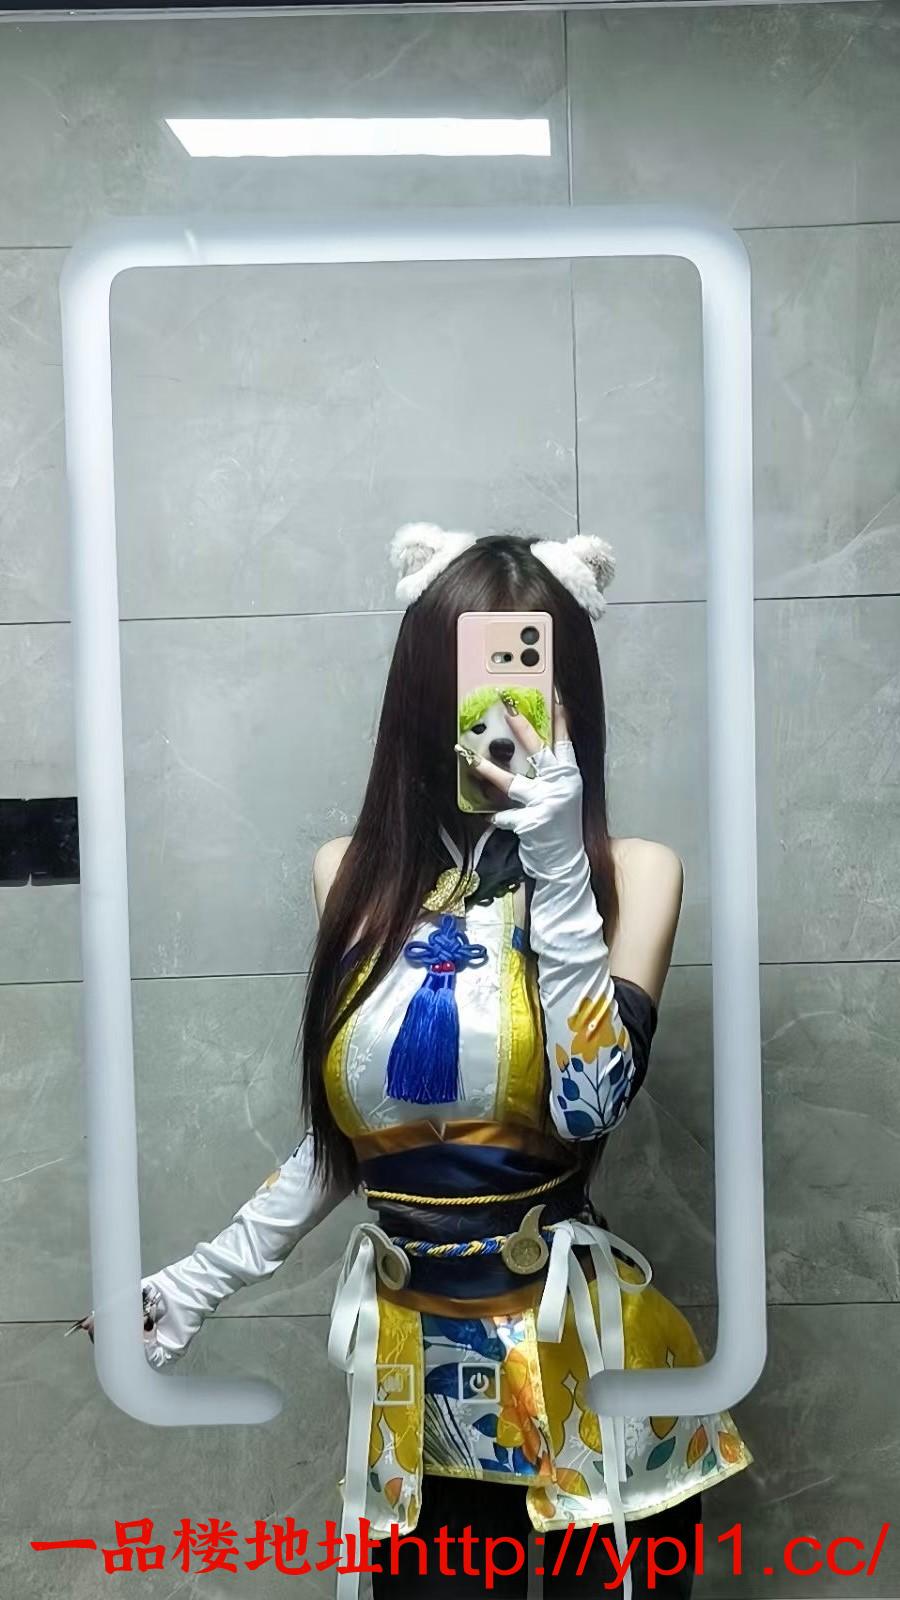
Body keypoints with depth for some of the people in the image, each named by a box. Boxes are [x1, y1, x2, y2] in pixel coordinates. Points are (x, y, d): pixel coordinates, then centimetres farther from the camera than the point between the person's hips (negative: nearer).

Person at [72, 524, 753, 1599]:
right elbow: (343, 1124, 10)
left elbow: (592, 1106, -21)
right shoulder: (354, 875, 1)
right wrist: (202, 1280, 9)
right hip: (415, 1376, 3)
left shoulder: (630, 872, -8)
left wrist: (557, 866, -21)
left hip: (579, 1372, -2)